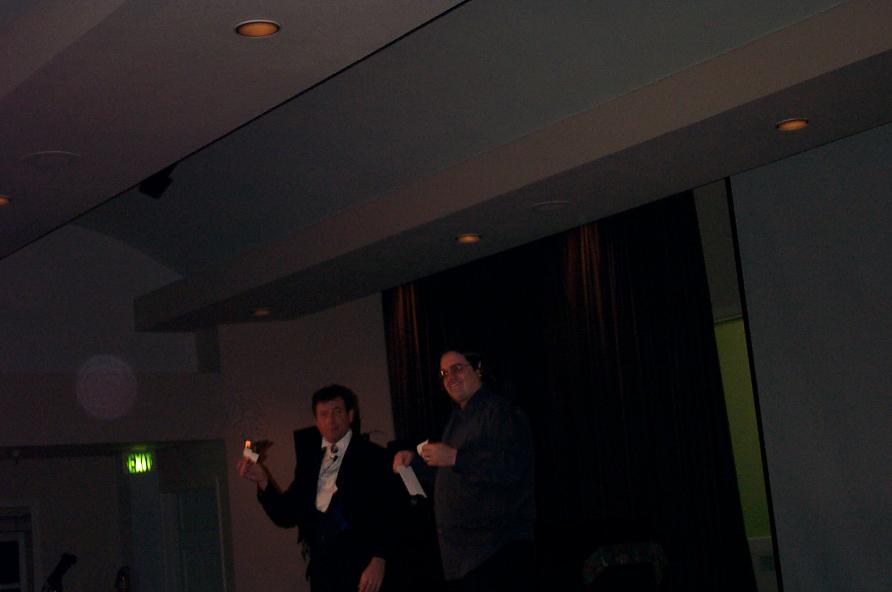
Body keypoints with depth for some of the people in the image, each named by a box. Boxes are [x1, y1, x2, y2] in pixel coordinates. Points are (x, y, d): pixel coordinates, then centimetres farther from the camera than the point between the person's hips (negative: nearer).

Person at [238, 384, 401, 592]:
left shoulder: (373, 457, -3)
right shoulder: (308, 462, 13)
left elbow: (390, 515, -9)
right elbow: (286, 516, 10)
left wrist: (379, 560, -20)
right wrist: (263, 481, -3)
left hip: (360, 568, -4)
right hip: (321, 569, 4)